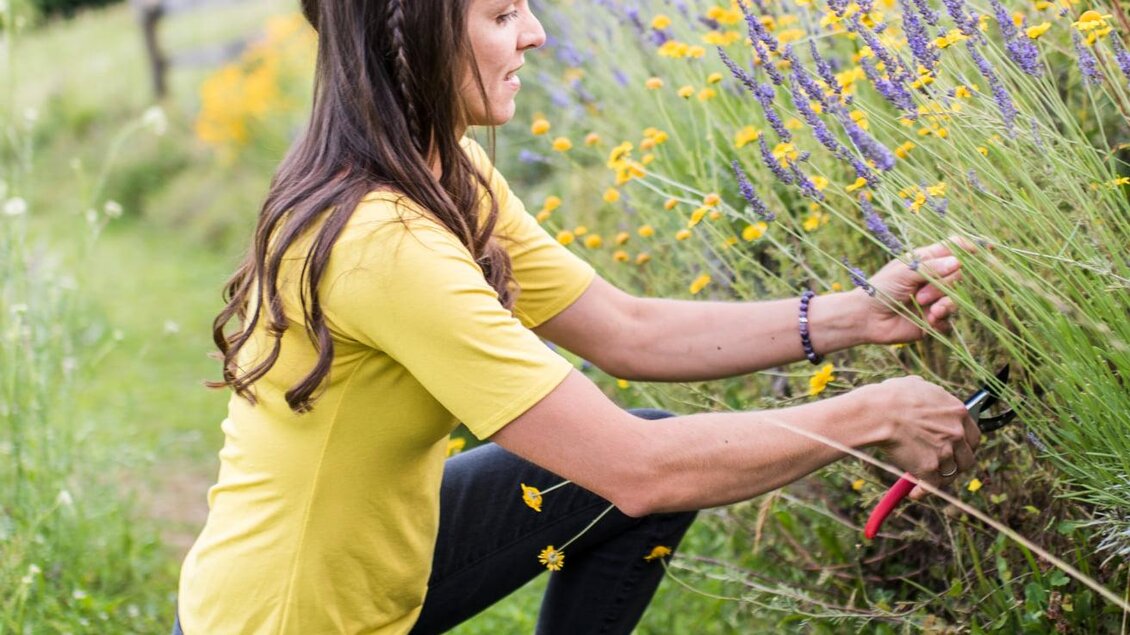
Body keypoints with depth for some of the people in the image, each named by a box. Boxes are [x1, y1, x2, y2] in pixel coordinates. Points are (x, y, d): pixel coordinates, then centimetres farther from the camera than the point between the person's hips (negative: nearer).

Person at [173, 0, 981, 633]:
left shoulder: (448, 177, -2)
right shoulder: (385, 240, -30)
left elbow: (627, 330, 3)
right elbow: (638, 470, -29)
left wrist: (853, 316, -5)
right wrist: (874, 415, -19)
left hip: (369, 548, 8)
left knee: (669, 460, 7)